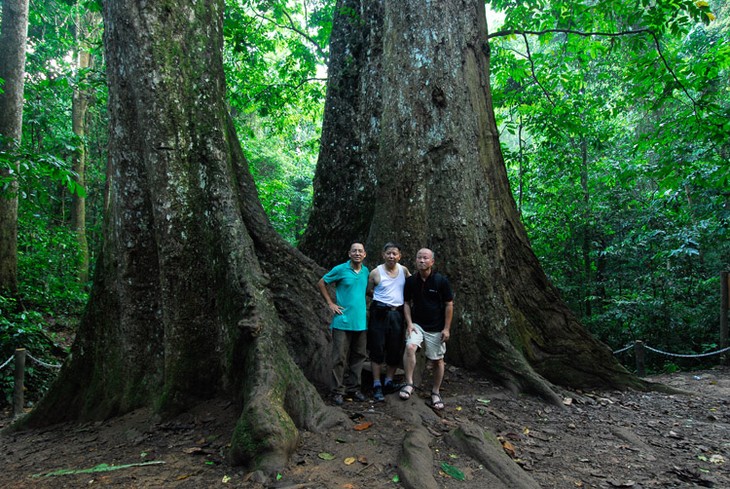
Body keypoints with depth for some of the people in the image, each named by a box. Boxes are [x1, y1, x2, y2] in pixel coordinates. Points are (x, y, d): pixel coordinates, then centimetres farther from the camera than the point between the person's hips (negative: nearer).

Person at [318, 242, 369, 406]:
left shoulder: (366, 271, 8)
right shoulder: (340, 269, -6)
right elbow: (321, 283, 1)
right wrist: (330, 303, -5)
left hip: (361, 321, 5)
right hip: (343, 321, -5)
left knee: (358, 356, 12)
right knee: (340, 357, -1)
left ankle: (353, 388, 25)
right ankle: (338, 391, 11)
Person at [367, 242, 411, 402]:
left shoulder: (403, 270, 6)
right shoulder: (376, 272, -3)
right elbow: (368, 291, 6)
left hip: (397, 314, 4)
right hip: (380, 313, -4)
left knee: (396, 350, 8)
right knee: (377, 349, -2)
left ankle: (389, 382, 24)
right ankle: (377, 385, 7)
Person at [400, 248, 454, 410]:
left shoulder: (441, 281, -10)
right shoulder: (410, 281, -2)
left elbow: (449, 305, -5)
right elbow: (407, 303, 6)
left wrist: (446, 328, -8)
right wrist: (409, 323, -6)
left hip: (436, 328, -1)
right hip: (416, 324, 1)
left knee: (437, 360, 6)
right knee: (410, 347, -25)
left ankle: (436, 392, 25)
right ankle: (409, 384, -14)